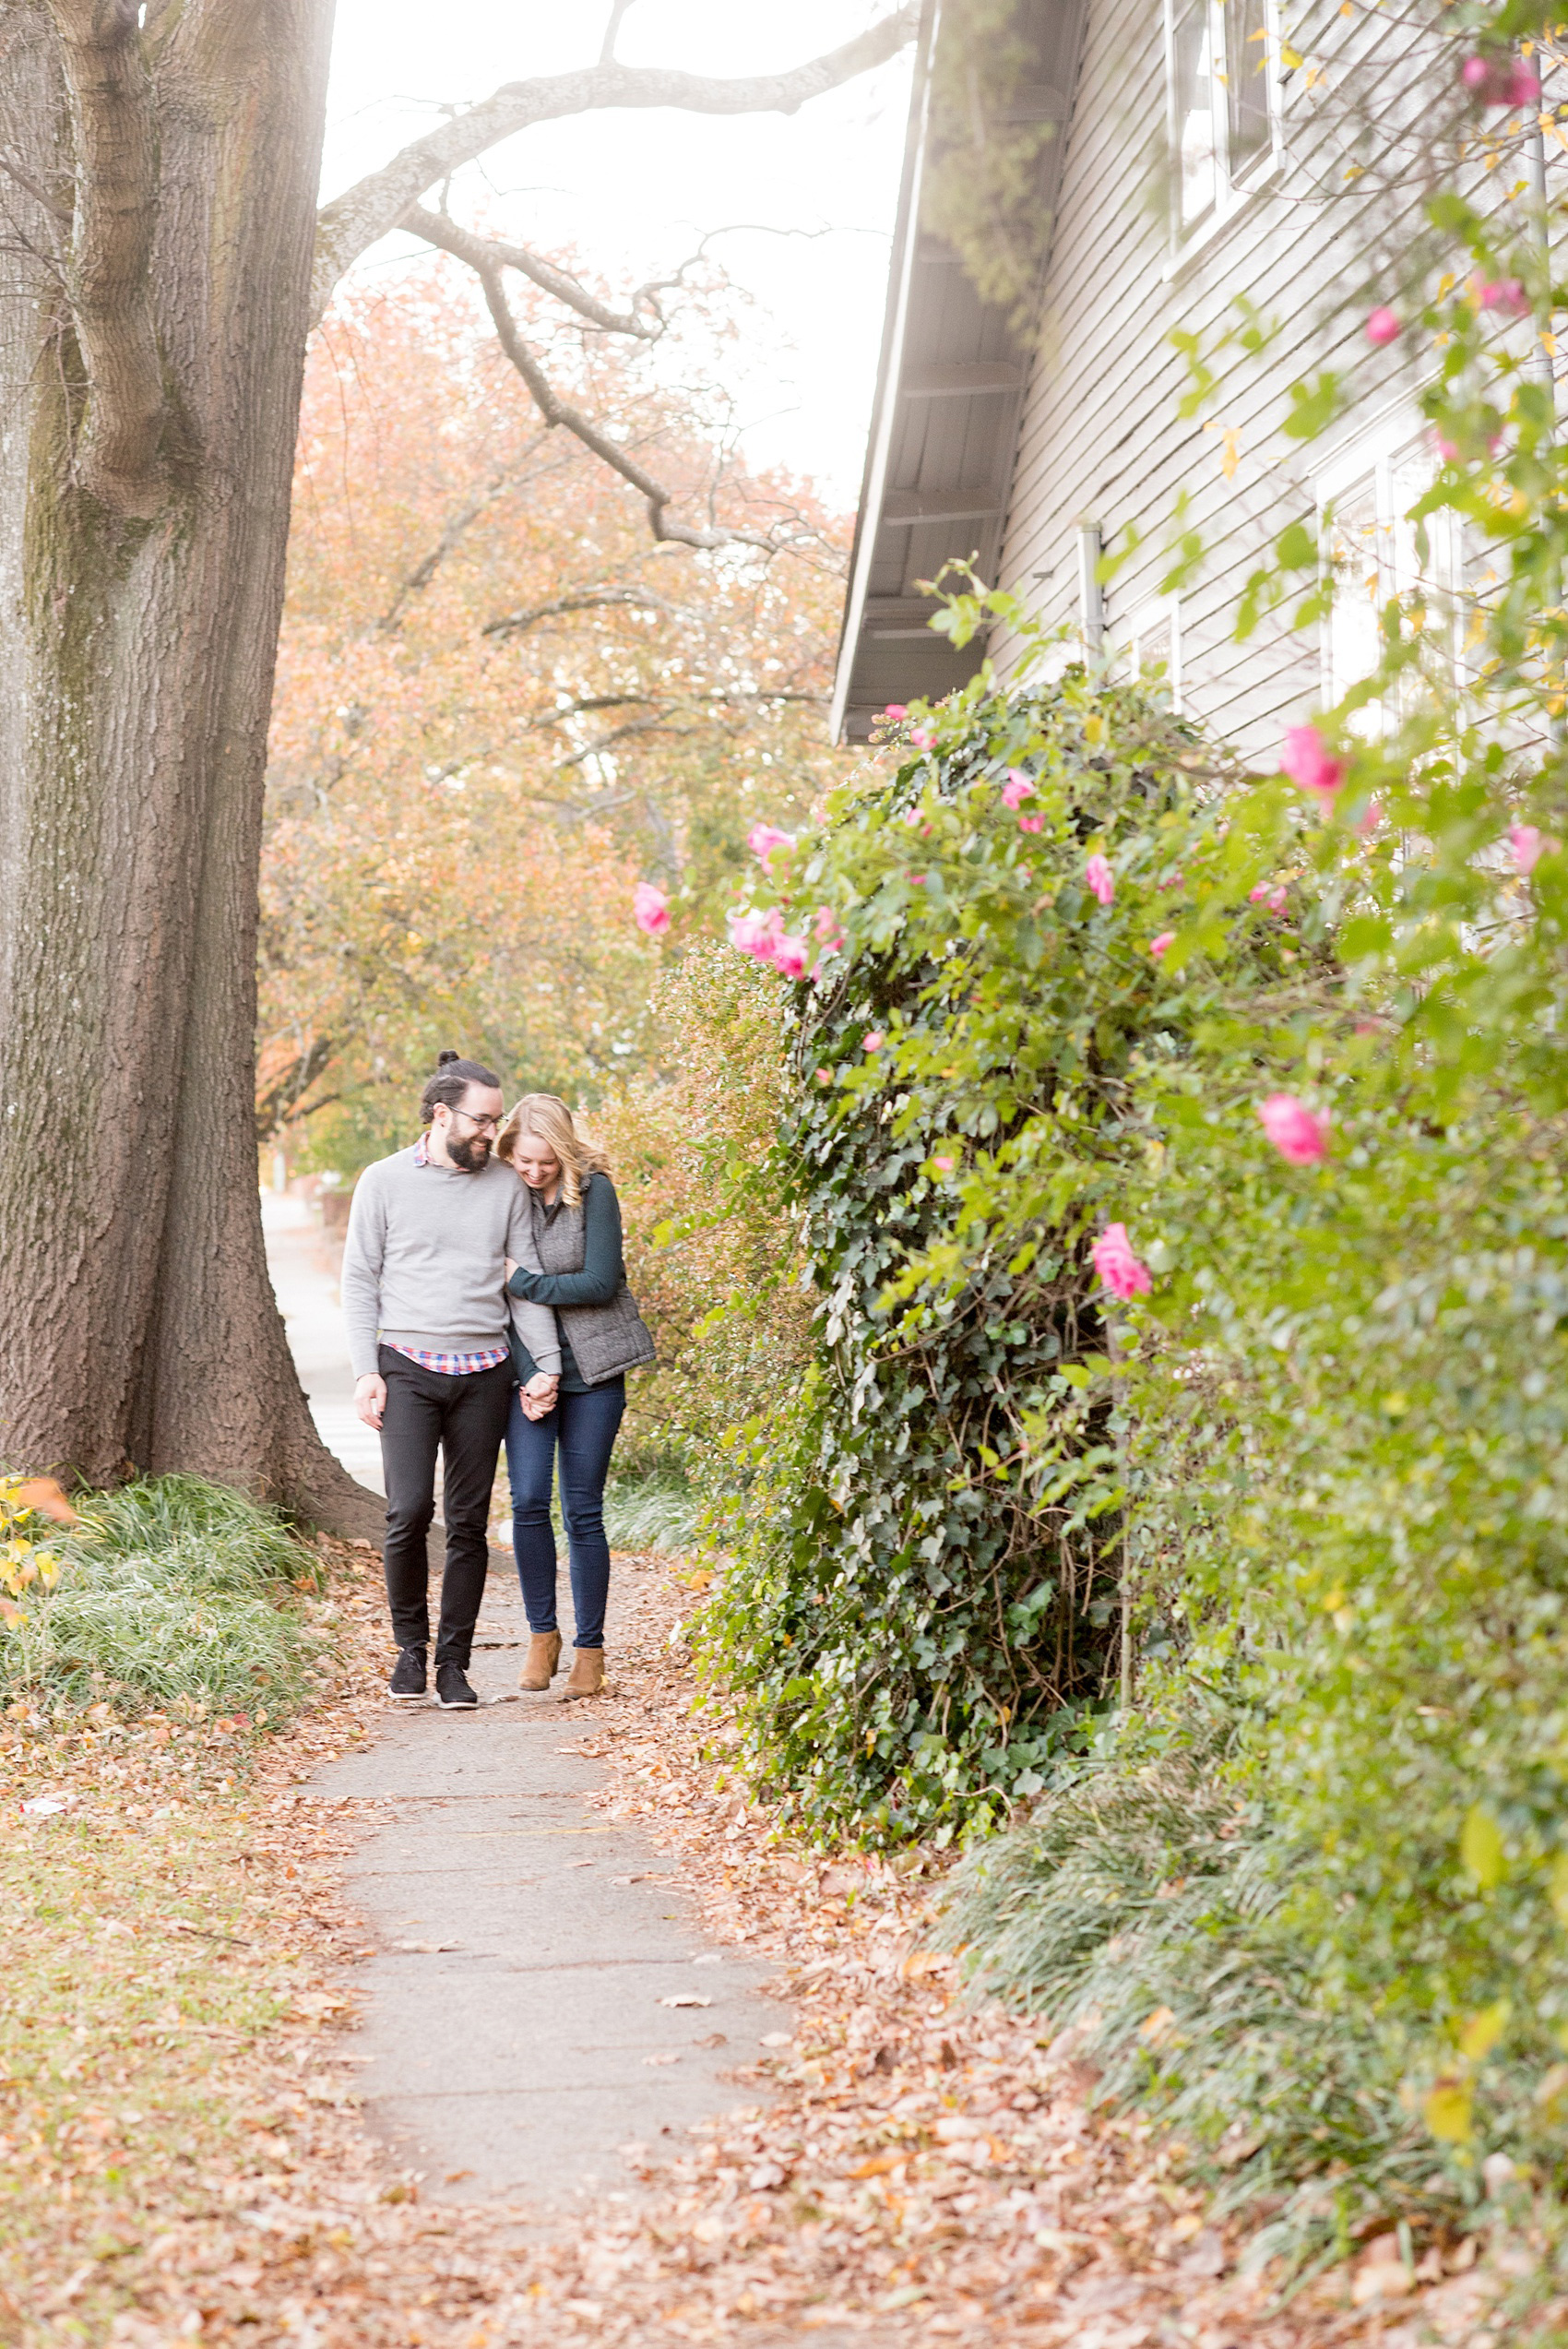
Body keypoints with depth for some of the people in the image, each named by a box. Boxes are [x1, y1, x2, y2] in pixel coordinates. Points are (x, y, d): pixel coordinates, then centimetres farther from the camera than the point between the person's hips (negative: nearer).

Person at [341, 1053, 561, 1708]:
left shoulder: (505, 1186, 9)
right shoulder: (385, 1181, 3)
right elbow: (360, 1281, 4)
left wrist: (547, 1364, 2)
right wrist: (366, 1372, -5)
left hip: (484, 1373, 2)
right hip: (408, 1366, -2)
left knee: (469, 1523, 2)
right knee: (409, 1512, -13)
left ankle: (453, 1663, 10)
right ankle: (410, 1645, 8)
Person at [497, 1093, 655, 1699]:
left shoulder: (594, 1191, -7)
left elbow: (600, 1284, -13)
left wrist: (522, 1281, -13)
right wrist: (528, 1377, -6)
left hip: (592, 1369, -2)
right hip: (527, 1367, 2)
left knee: (582, 1510, -1)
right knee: (528, 1499, -10)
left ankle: (590, 1649, 11)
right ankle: (541, 1635, 8)